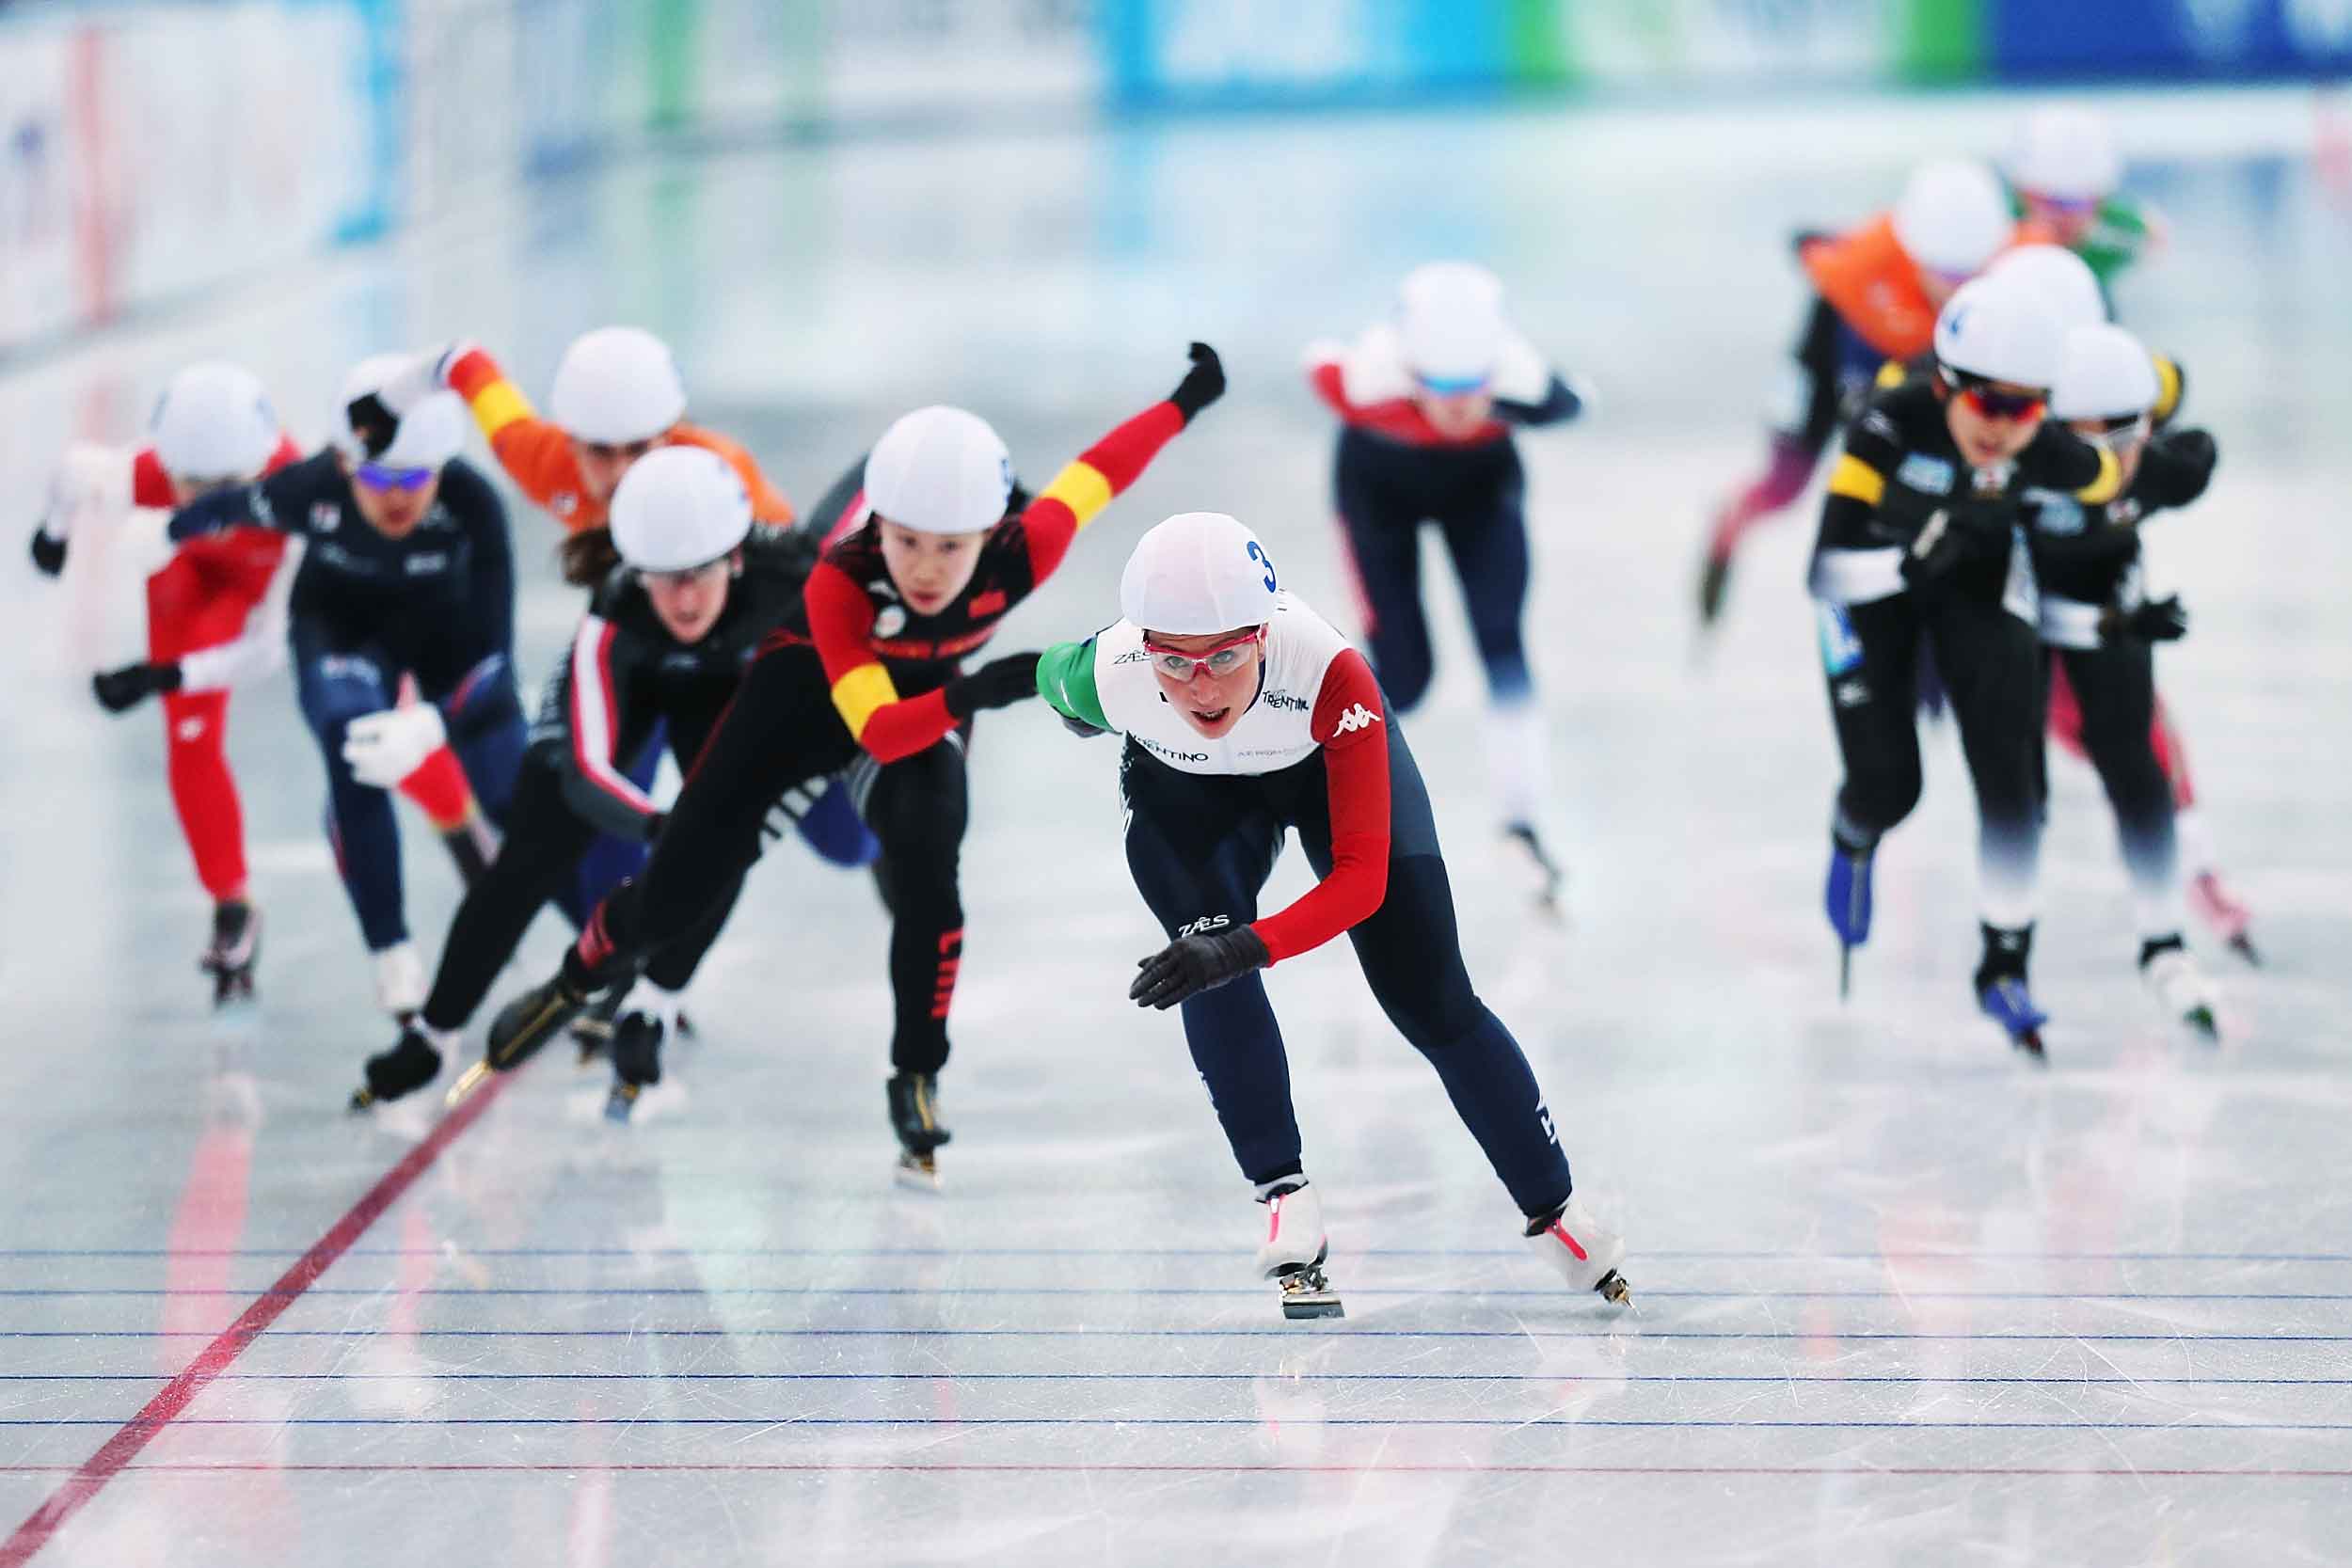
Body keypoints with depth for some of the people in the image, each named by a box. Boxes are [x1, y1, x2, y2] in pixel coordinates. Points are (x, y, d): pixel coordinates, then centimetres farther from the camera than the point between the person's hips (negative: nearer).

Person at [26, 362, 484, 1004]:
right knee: (191, 743, -10)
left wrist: (163, 678, -47)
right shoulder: (142, 479, -42)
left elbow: (270, 644, -39)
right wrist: (57, 527, 6)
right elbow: (77, 466, -16)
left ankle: (463, 829, 35)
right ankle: (232, 911, 10)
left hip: (292, 572, -1)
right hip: (196, 567, 1)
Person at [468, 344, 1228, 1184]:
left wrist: (1187, 400, 0)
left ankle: (916, 1083, -6)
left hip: (935, 699, 1)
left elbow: (1096, 471, -15)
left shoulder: (1021, 555, -34)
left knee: (924, 877, -26)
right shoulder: (838, 582, -40)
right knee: (677, 891, 1)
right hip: (811, 682, -1)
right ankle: (577, 982, 33)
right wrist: (974, 694, -62)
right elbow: (878, 731, -45)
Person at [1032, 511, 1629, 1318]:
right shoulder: (1106, 676, -38)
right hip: (1184, 788, 1)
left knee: (1432, 1002, -1)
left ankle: (1553, 1213, 17)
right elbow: (1051, 677, -10)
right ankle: (1286, 1199, -13)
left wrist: (1247, 948, -56)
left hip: (1327, 760, -1)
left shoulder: (1327, 674, -44)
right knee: (1206, 960, -26)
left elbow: (1361, 878, -42)